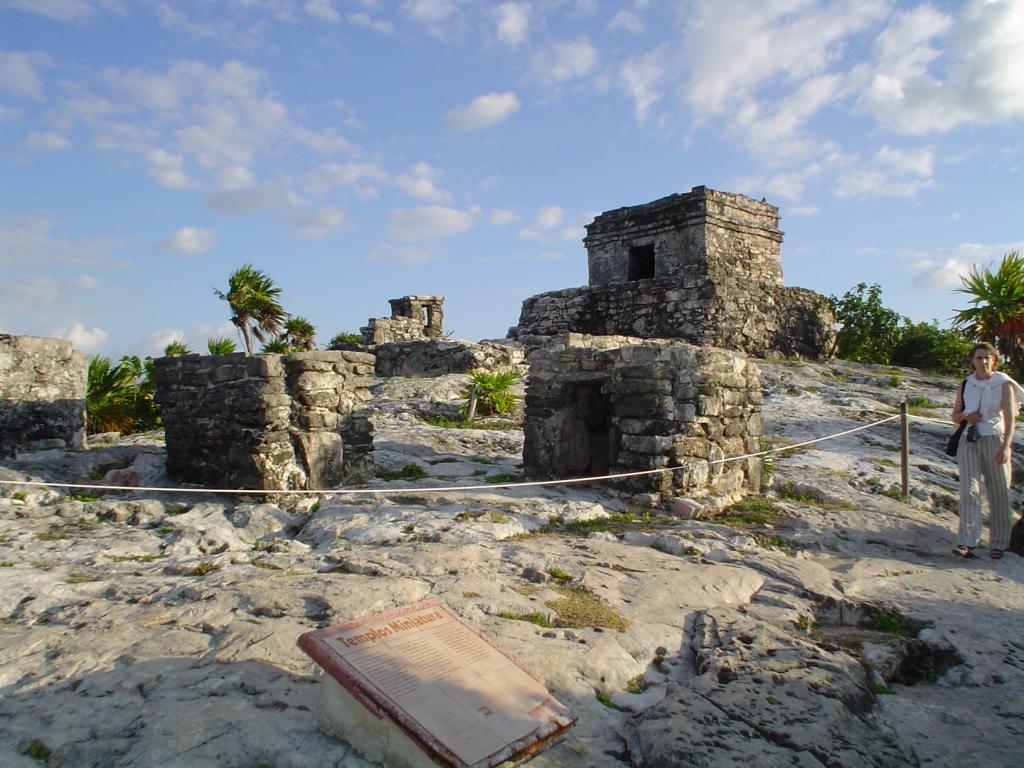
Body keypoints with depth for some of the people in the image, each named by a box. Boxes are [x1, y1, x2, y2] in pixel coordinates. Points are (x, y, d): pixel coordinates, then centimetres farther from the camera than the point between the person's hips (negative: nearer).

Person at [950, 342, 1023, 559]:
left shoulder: (1003, 385, -1)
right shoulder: (965, 385, 8)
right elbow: (955, 416, 16)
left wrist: (1006, 446, -21)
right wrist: (966, 415, -7)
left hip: (994, 440, -2)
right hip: (969, 442, 2)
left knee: (998, 493, 5)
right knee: (969, 490, -9)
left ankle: (998, 544, 17)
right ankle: (967, 543, -12)